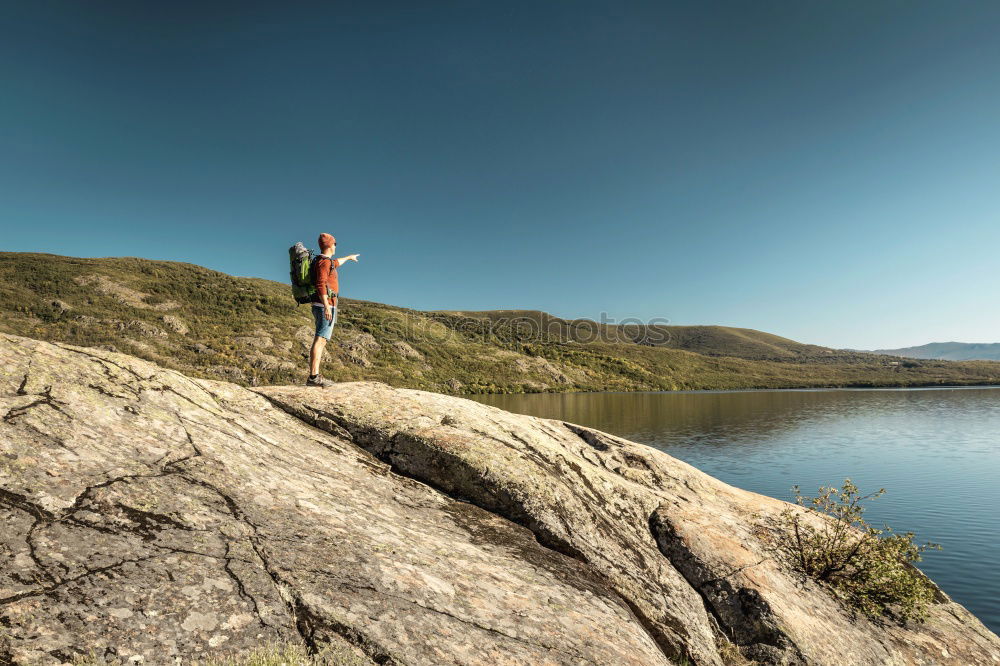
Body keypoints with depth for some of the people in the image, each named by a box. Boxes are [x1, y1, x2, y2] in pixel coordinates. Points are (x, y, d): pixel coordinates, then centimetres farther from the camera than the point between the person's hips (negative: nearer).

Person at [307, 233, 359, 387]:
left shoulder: (323, 261, 21)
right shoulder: (324, 262, -10)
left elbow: (336, 263, 45)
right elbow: (321, 284, -23)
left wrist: (348, 257, 63)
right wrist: (327, 306, -30)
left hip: (320, 306, 10)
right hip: (325, 305, -10)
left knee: (320, 341, 7)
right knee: (320, 340, -15)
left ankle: (315, 376, 5)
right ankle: (313, 377, -20)